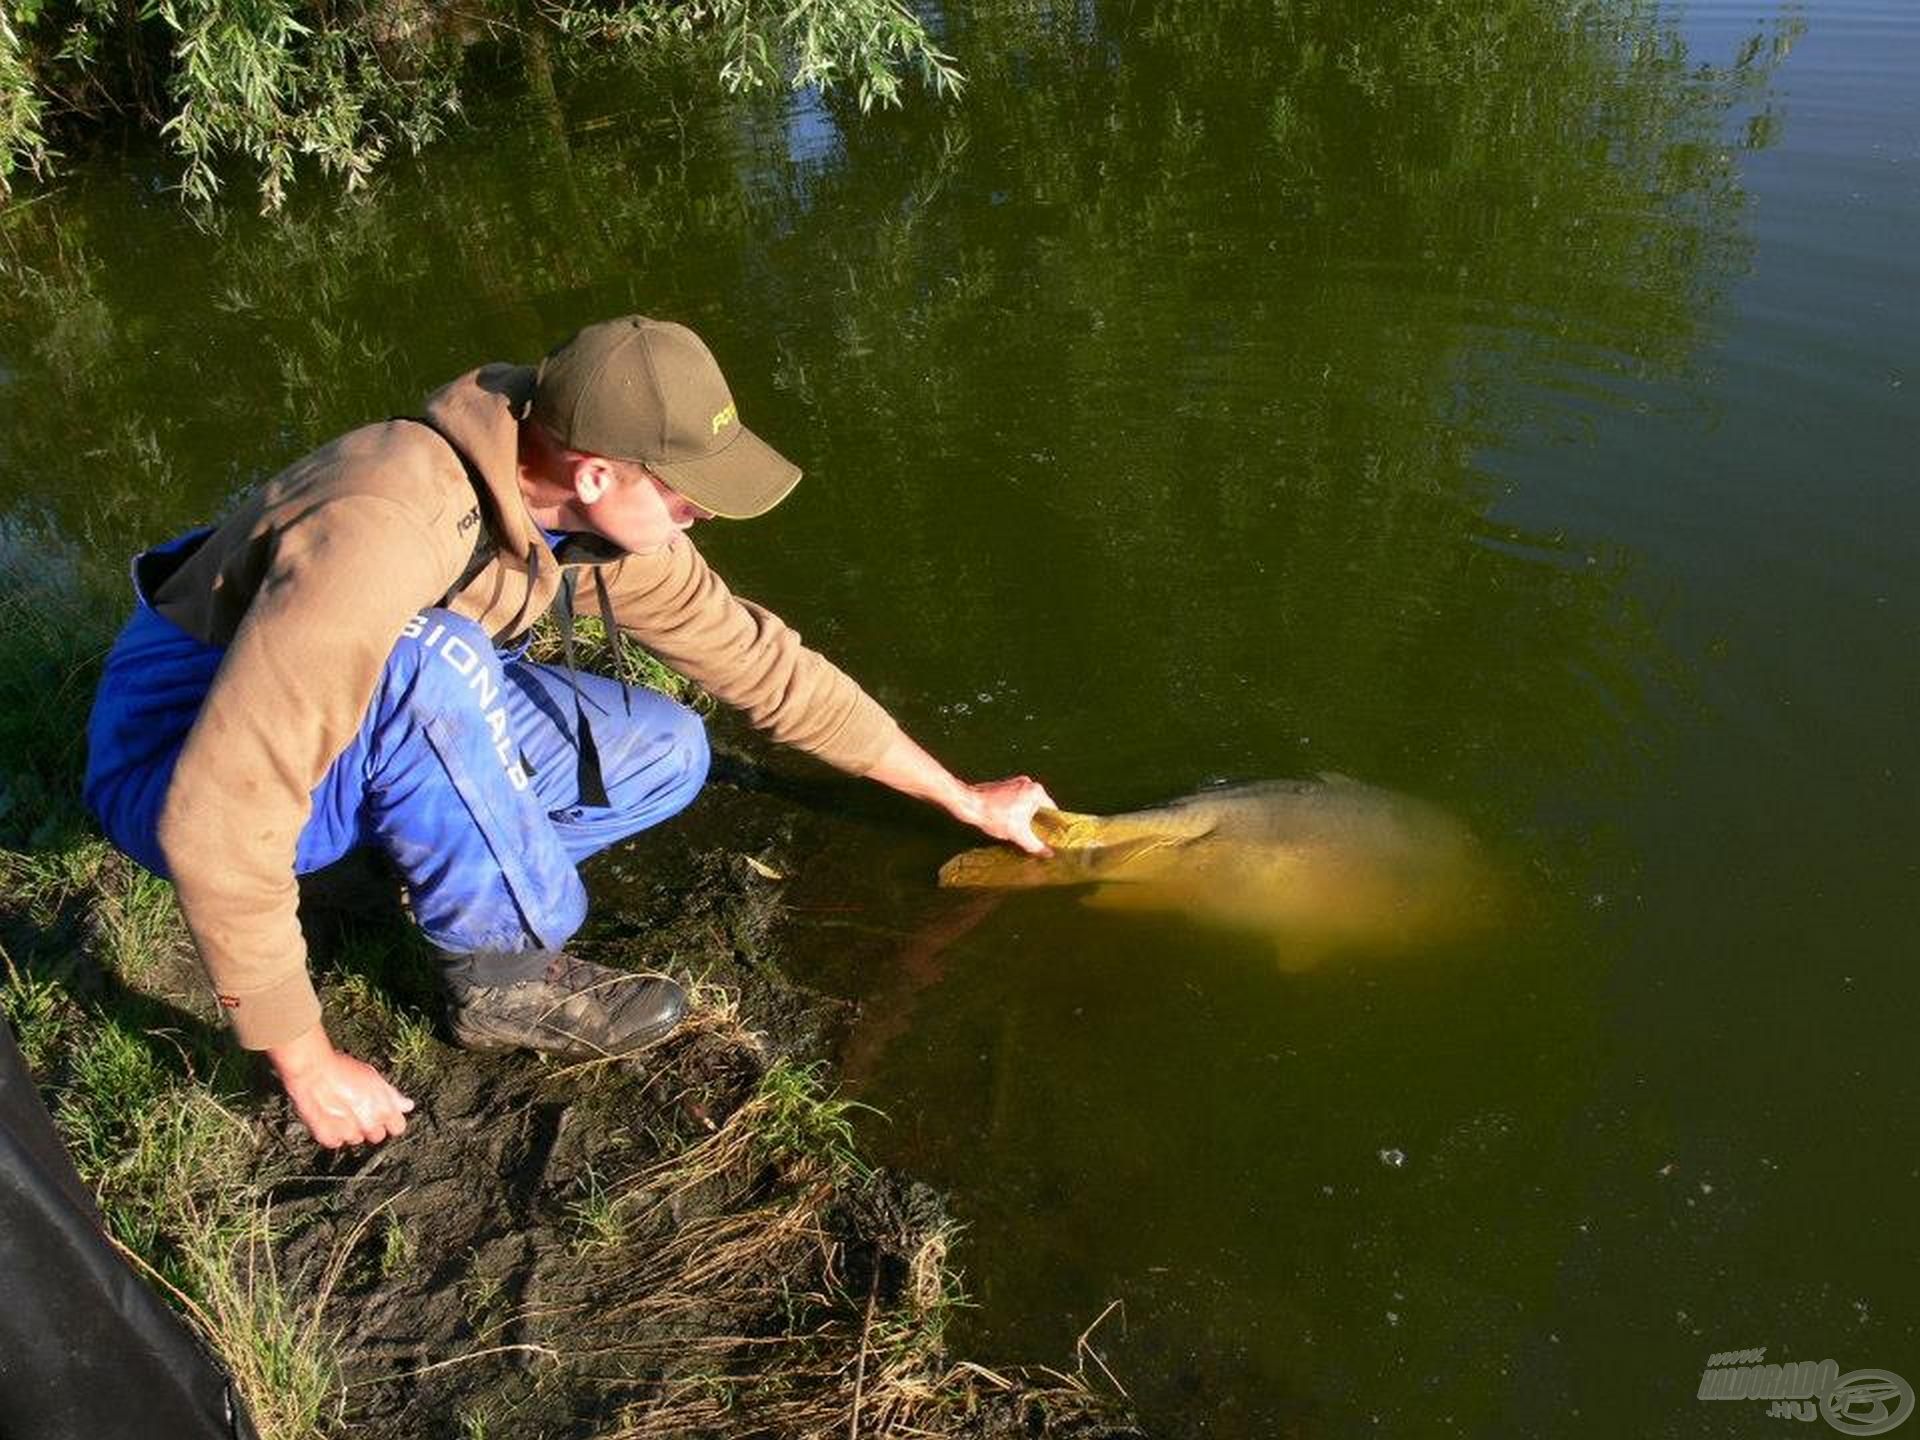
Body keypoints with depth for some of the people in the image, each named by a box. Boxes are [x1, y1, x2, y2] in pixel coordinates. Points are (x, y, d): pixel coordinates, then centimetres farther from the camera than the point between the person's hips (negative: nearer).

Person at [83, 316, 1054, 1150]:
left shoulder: (592, 516, -13)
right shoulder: (386, 533, -37)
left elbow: (758, 660, -3)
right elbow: (218, 821, -36)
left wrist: (964, 799, 3)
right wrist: (307, 1062, -25)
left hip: (391, 727, 6)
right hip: (181, 765, -6)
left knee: (667, 754, -5)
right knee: (431, 656, -36)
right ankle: (507, 975, -18)